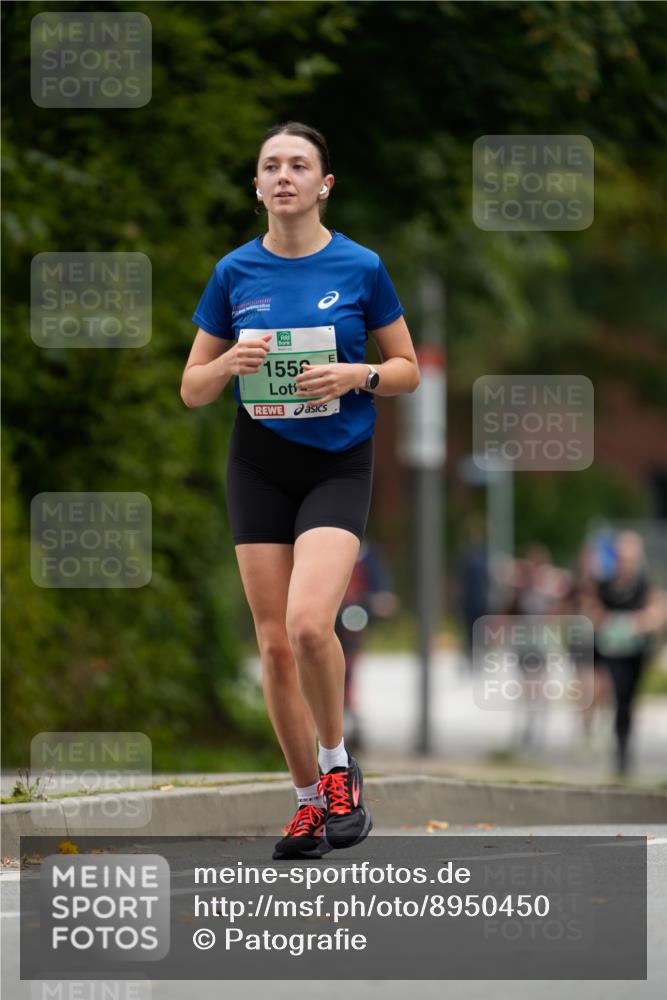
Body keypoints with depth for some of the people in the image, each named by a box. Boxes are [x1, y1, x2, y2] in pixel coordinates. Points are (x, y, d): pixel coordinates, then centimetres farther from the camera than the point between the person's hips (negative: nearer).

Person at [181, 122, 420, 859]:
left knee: (309, 624, -23)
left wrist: (356, 375, -15)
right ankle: (309, 800, 15)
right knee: (273, 642, 1)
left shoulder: (360, 268, -4)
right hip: (259, 466, 3)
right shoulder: (235, 273, 2)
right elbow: (192, 390, 7)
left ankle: (337, 764, 1)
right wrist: (232, 362, -14)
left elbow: (407, 370, 5)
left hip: (338, 465, -3)